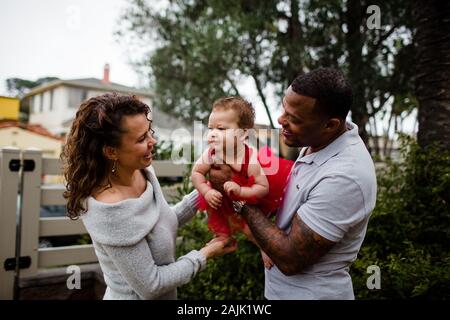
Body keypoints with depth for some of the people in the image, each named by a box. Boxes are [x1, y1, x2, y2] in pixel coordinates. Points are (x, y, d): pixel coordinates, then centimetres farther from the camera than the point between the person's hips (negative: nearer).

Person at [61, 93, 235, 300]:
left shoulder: (143, 173, -10)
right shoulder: (111, 210, -32)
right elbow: (150, 285, -24)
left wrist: (201, 195, -2)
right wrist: (204, 254, -15)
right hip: (137, 296, -7)